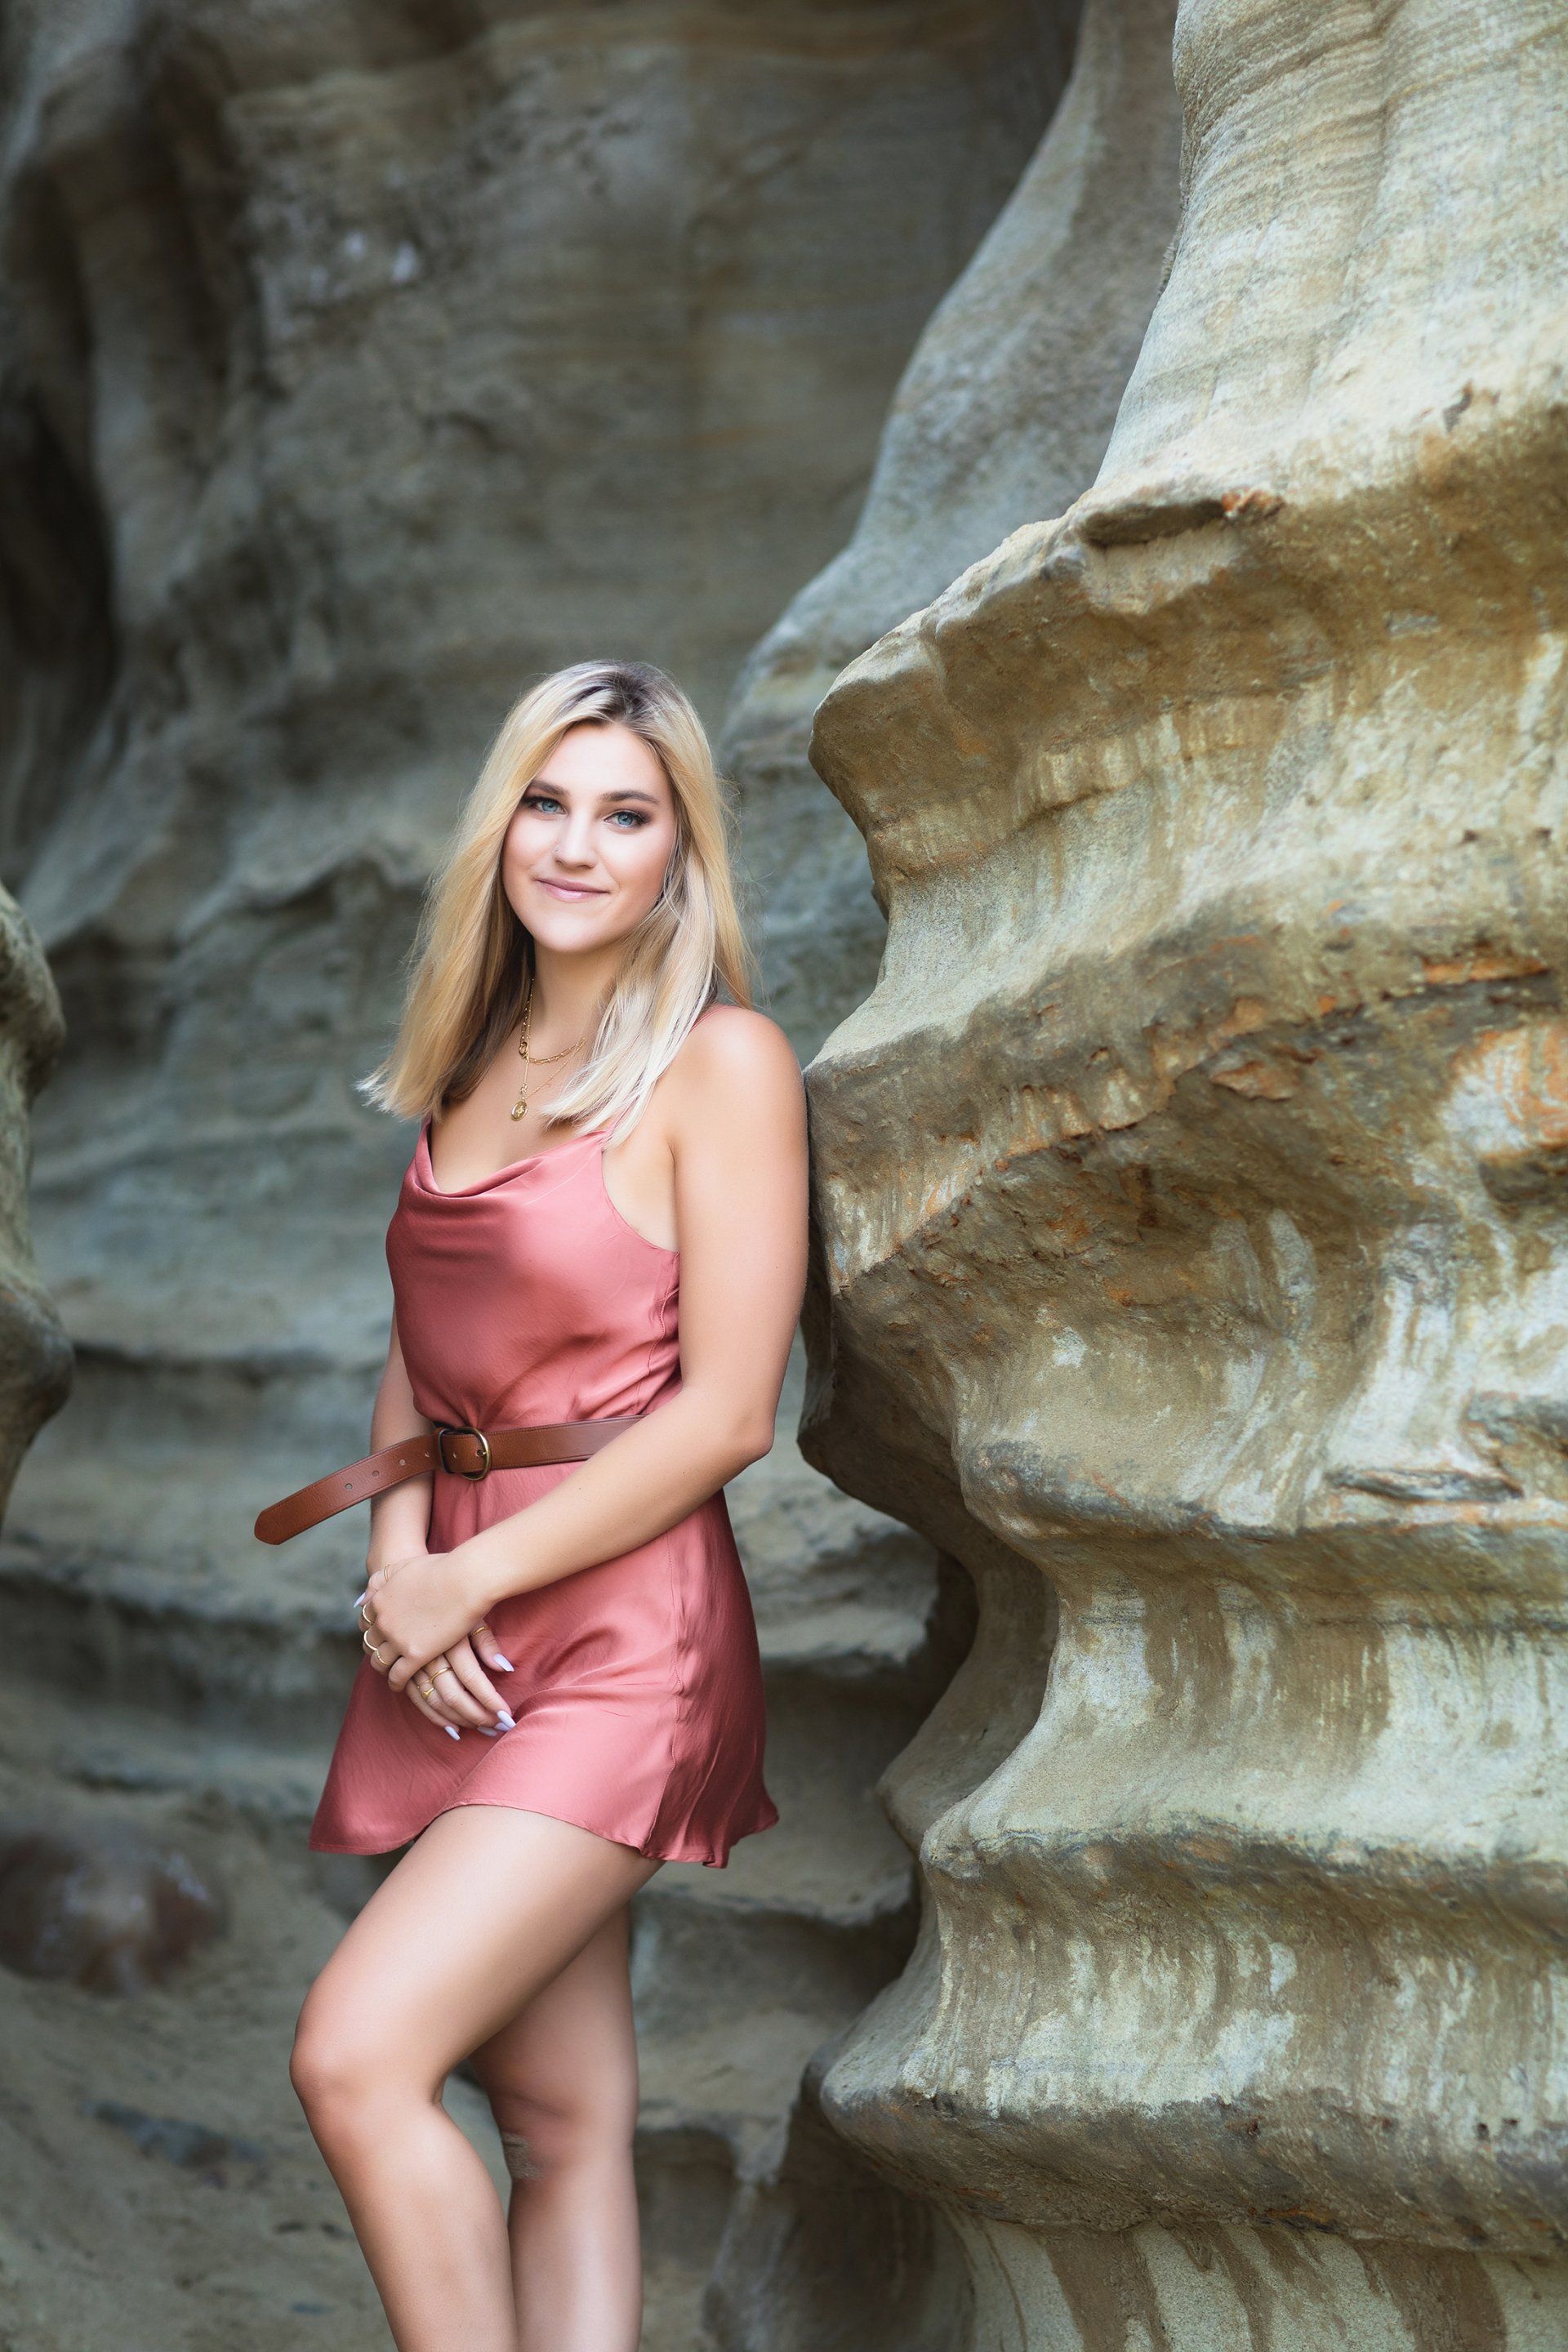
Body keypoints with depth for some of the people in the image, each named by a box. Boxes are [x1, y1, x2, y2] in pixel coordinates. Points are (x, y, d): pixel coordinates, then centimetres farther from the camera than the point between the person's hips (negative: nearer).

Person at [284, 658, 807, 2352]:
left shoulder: (718, 1063, -7)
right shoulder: (479, 1063, 14)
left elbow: (727, 1410, -12)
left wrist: (475, 1574, -10)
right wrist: (395, 1553, -1)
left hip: (620, 1635, -6)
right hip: (462, 1644, 7)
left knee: (358, 2053, -16)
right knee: (561, 2123, 10)